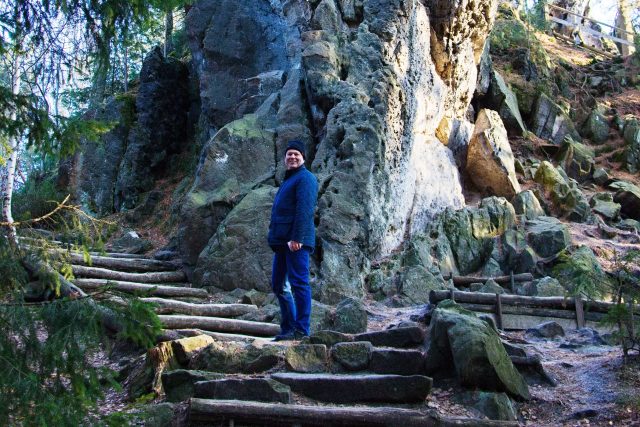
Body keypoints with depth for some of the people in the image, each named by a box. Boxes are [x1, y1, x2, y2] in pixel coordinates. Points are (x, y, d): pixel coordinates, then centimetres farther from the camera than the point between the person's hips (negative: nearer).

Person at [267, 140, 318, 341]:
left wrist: (297, 238, -25)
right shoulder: (288, 180, 25)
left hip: (296, 241, -10)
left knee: (299, 283, -8)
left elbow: (304, 210, -18)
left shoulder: (305, 178, -6)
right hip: (282, 241, 11)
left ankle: (301, 331, -6)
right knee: (278, 285, 12)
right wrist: (274, 237, 22)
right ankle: (288, 328, 19)